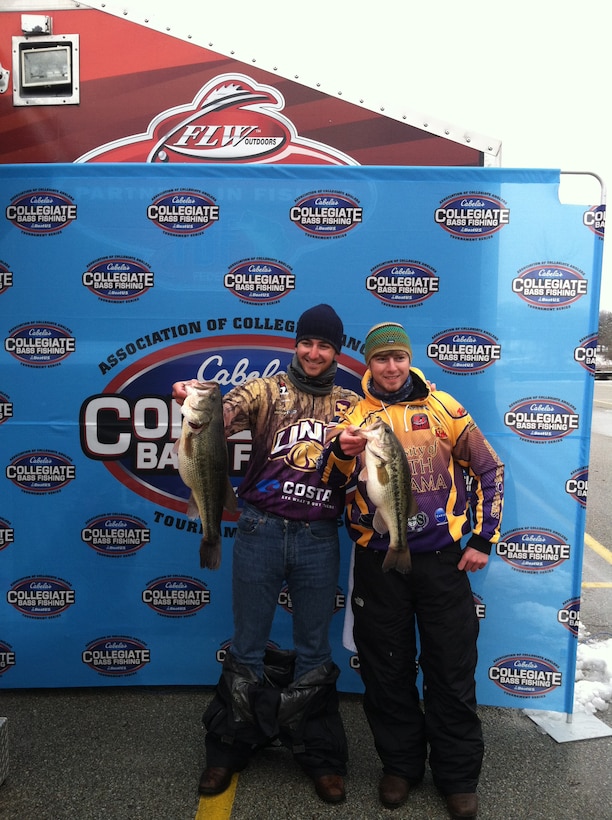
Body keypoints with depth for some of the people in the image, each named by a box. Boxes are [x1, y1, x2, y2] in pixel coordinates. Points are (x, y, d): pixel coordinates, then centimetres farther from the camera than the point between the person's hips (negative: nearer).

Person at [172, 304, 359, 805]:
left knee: (314, 650, 13)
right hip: (262, 531, -1)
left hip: (319, 538, 1)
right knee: (248, 645, 10)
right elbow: (221, 417, -14)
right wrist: (193, 401, -36)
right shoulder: (266, 390, 2)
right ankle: (230, 748, 29)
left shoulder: (350, 405, 10)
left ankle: (321, 756, 29)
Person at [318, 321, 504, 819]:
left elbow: (489, 470, 6)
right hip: (378, 562, 1)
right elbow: (330, 482, -5)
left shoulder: (442, 408, 0)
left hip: (441, 558, 0)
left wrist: (483, 539, 1)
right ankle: (401, 765, 34)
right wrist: (342, 452, -26)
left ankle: (458, 775, 29)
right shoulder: (354, 413, 2)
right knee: (387, 669, 13)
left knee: (452, 668, 9)